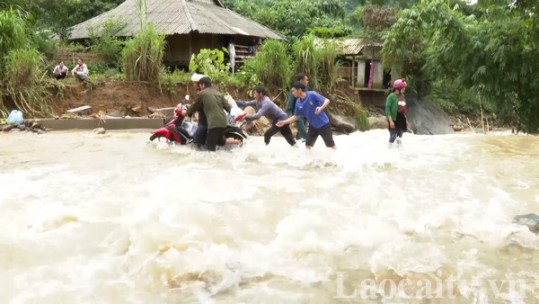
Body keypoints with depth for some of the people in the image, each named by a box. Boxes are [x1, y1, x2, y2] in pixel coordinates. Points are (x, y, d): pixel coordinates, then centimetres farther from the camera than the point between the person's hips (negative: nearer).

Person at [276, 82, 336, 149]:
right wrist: (284, 122, 3)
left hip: (323, 124, -5)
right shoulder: (298, 103, -3)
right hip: (313, 126, 6)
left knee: (331, 145, 0)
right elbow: (296, 116, 10)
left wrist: (321, 108, -39)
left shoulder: (312, 94, -21)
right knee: (308, 145, 8)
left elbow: (327, 100, -20)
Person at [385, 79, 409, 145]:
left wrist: (406, 119, 16)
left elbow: (404, 108, 16)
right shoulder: (391, 96, -12)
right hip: (394, 118, -7)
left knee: (400, 135, 13)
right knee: (393, 136, -8)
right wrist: (390, 121, -22)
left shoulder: (402, 96, 10)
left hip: (402, 118, 7)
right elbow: (387, 108, -16)